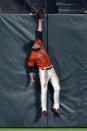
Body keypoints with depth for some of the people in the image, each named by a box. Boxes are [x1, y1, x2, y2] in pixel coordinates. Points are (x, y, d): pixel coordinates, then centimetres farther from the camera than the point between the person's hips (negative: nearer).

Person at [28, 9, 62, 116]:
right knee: (44, 90, -10)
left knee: (57, 88, 3)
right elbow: (30, 67, -3)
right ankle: (44, 109, -9)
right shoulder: (32, 56, -10)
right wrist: (32, 79, -2)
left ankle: (55, 107, 11)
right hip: (43, 71, -6)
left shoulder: (40, 44, 4)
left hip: (51, 69, 6)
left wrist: (40, 21, 8)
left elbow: (39, 33, 8)